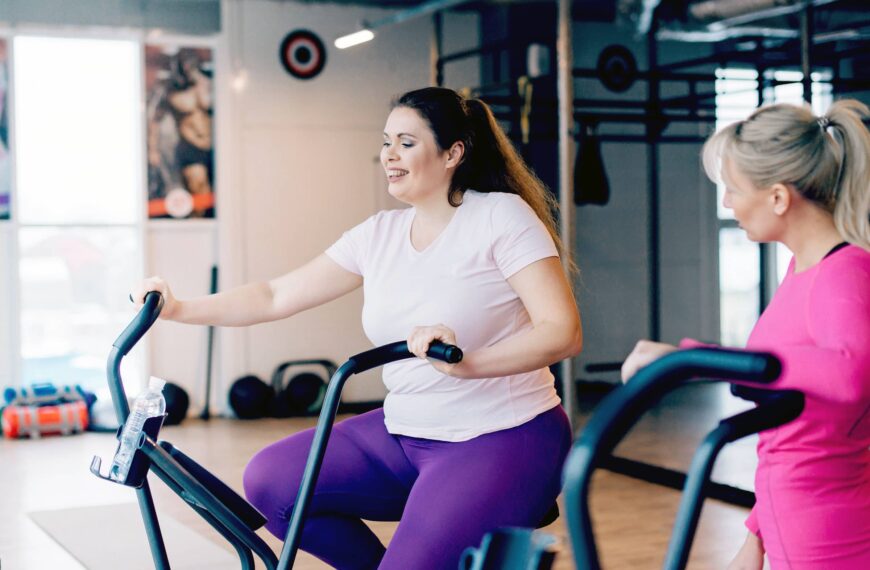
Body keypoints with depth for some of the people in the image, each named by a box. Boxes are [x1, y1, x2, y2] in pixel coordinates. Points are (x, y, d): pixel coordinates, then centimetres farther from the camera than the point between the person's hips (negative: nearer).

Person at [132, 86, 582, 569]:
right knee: (269, 481, -7)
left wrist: (465, 362, -34)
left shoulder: (502, 216, -10)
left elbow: (563, 332, -19)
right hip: (405, 434, 7)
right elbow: (276, 297, 9)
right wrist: (178, 309, -3)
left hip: (502, 439, -6)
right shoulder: (379, 234, 7)